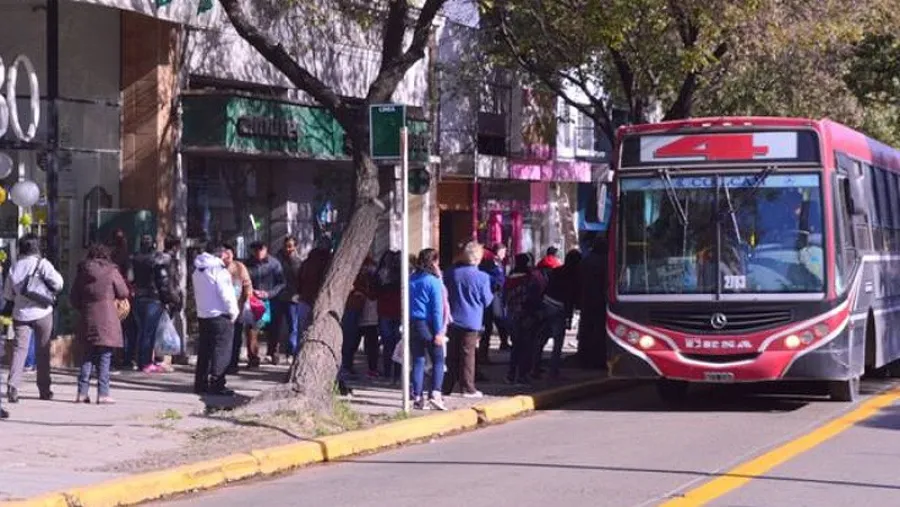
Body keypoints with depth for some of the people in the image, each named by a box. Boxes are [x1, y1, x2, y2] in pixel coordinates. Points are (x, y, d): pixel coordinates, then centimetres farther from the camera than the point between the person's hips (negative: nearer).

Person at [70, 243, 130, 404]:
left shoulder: (82, 272, 7)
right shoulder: (111, 271, -4)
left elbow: (73, 298, 9)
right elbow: (124, 293, 1)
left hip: (87, 319, 4)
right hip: (106, 320, -4)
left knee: (87, 356, 12)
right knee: (105, 357, -1)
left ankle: (82, 392, 9)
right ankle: (103, 394, -5)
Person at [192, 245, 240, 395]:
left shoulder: (197, 270, 14)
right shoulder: (218, 269, -14)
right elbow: (225, 293, -16)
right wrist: (233, 312, -6)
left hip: (202, 314, 8)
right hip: (220, 315, -8)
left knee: (204, 349, 12)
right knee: (221, 349, -5)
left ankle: (200, 383, 13)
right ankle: (216, 384, -8)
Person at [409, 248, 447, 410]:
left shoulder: (411, 280, 7)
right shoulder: (433, 281, -9)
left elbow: (406, 304, 10)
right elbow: (437, 308, -12)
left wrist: (406, 326, 15)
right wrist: (438, 332, -12)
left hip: (412, 324, 5)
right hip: (428, 325, -5)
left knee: (418, 361, 9)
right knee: (438, 361, 4)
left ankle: (417, 397, 6)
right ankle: (435, 394, -9)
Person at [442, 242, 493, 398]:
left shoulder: (451, 273, -2)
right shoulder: (482, 277, -12)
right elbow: (487, 300, -4)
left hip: (453, 319, 3)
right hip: (471, 321, -3)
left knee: (452, 355, 11)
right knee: (468, 353, 2)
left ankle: (446, 387, 14)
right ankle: (467, 387, 3)